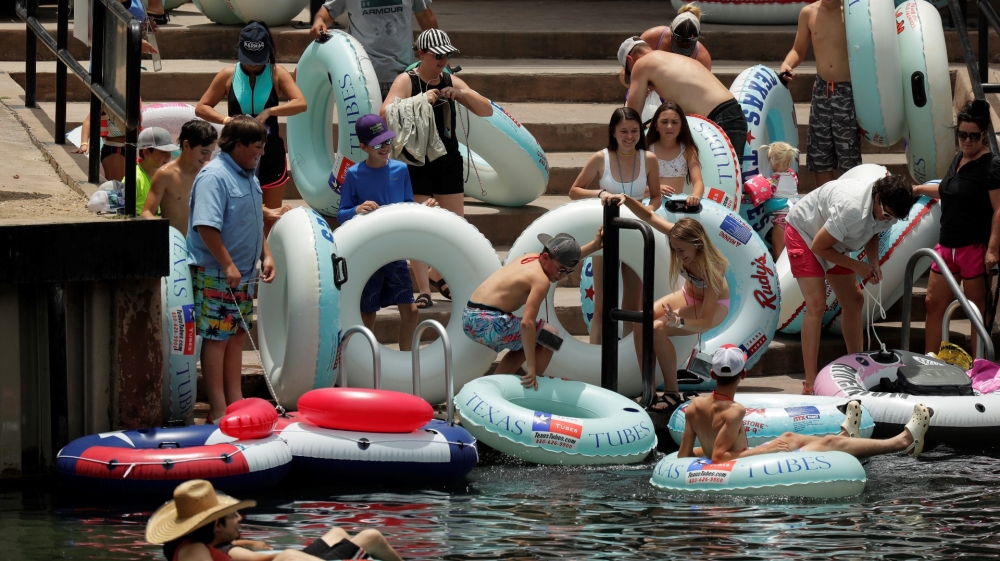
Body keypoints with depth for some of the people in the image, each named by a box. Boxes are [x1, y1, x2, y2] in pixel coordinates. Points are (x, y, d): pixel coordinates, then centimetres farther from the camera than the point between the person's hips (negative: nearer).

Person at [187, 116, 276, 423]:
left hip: (243, 275, 9)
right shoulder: (214, 176, -16)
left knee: (236, 337, 13)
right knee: (216, 338, -5)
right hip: (215, 276, -9)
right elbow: (206, 226, -23)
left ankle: (235, 402, 20)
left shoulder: (249, 178, 13)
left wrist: (265, 256, 14)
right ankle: (218, 410, -3)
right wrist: (228, 265, -24)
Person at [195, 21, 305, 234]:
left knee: (272, 217, 8)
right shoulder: (228, 76, -1)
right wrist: (225, 120, -17)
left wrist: (269, 112, -28)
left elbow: (300, 104, -15)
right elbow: (201, 108, 2)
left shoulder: (277, 74, -3)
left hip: (270, 154, 0)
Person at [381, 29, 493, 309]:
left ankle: (440, 277, 29)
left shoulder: (452, 82, 7)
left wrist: (462, 94, -13)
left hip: (448, 162, 5)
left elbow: (487, 110, 5)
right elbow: (386, 113, -21)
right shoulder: (406, 81, -6)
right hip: (417, 163, -5)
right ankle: (423, 290, -3)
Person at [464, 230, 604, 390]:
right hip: (489, 322, -9)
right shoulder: (541, 280, -15)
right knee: (550, 335, 3)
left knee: (527, 344, 29)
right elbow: (527, 323, -25)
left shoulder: (531, 258, 12)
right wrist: (531, 368, -24)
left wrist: (593, 246, 35)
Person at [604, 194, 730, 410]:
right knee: (642, 321, -18)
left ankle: (672, 393, -14)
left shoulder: (712, 269, -38)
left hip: (714, 304, -7)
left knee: (658, 329, -28)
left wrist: (679, 322, -54)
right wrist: (626, 199, -30)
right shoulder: (681, 237, -25)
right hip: (689, 296, 7)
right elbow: (650, 216, -13)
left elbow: (706, 323, -37)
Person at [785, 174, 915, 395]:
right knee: (816, 305, -17)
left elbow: (872, 233, 7)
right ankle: (810, 383, -18)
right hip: (803, 234, -8)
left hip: (833, 241, 8)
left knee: (854, 300, 7)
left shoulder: (889, 209, -15)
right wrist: (856, 267, -22)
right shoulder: (852, 208, -40)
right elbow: (818, 247, -30)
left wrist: (873, 262, -12)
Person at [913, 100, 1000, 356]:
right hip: (948, 246, 9)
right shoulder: (959, 159, 13)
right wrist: (921, 189, 36)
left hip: (975, 248, -9)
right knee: (934, 303, 10)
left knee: (976, 308, -1)